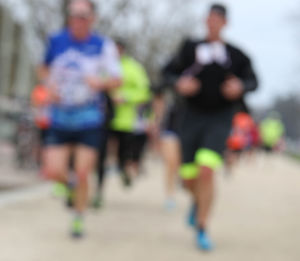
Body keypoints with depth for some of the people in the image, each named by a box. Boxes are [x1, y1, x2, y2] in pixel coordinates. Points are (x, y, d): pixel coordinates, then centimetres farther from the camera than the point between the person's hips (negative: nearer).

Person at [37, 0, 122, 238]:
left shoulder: (103, 46, -3)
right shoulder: (56, 41, 3)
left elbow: (117, 79, -5)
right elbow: (44, 69, 20)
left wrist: (101, 82, -27)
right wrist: (50, 84, -2)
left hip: (89, 120, -2)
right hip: (60, 118, 2)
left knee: (82, 175, -3)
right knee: (52, 171, -9)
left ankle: (79, 219, 20)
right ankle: (69, 183, 29)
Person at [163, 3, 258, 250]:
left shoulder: (236, 55, 2)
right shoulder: (191, 47, 4)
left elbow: (253, 80, 11)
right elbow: (169, 72, 6)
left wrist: (241, 86, -11)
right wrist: (179, 83, -16)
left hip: (220, 120, -2)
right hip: (192, 116, 2)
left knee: (206, 171, -21)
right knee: (189, 178, 2)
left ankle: (202, 229, -6)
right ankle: (198, 202, 41)